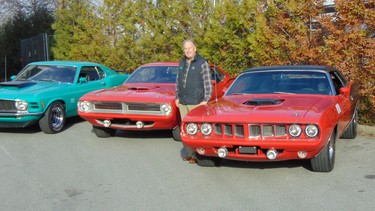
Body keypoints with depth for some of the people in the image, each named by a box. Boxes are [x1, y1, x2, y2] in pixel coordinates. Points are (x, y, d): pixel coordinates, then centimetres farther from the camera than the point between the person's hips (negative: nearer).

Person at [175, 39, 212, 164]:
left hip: (196, 103, -6)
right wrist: (177, 97, 15)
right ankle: (189, 153, 17)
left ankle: (197, 155, 0)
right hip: (182, 102, 6)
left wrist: (206, 100, -14)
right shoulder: (182, 63, 13)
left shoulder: (202, 63, -5)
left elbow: (208, 83, -8)